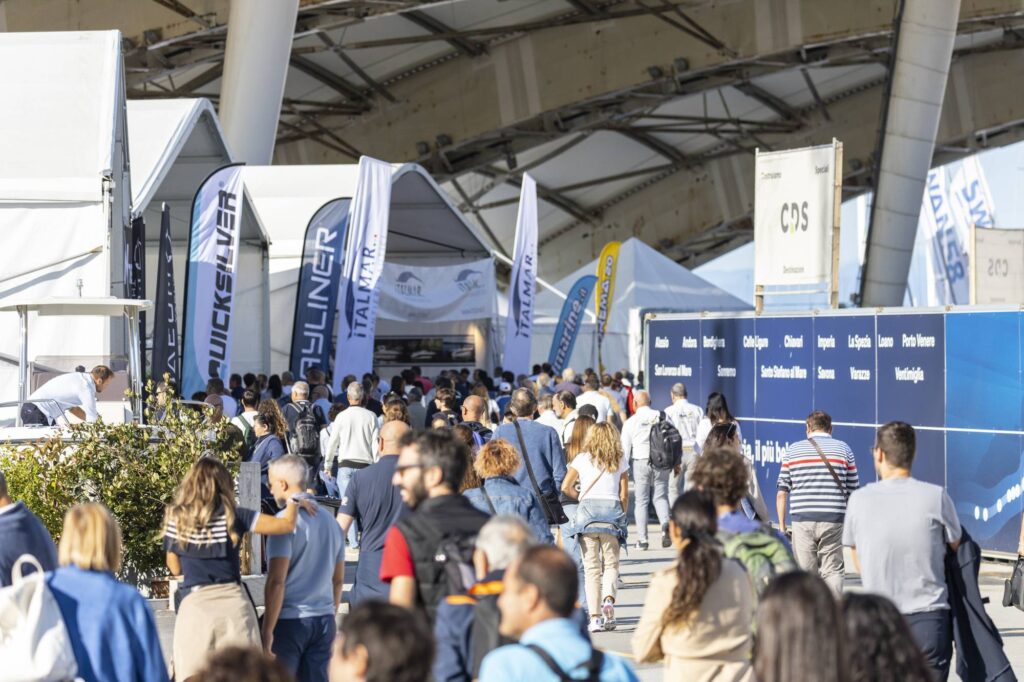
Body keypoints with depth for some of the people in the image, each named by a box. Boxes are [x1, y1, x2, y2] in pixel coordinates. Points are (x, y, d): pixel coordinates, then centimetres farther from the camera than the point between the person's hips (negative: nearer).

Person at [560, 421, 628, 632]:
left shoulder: (582, 459, 8)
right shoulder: (620, 461, 8)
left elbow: (566, 487, 3)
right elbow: (624, 495, 5)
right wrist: (622, 517, 18)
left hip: (587, 511, 0)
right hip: (612, 511, 0)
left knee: (591, 567, 3)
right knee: (611, 564, 9)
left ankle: (595, 617, -3)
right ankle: (609, 598, -20)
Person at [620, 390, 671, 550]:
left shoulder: (631, 422, 0)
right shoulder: (661, 417, 4)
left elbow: (625, 448, 1)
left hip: (640, 462, -1)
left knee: (641, 501, 5)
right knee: (660, 497, 11)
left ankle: (642, 539, 3)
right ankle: (665, 523, -19)